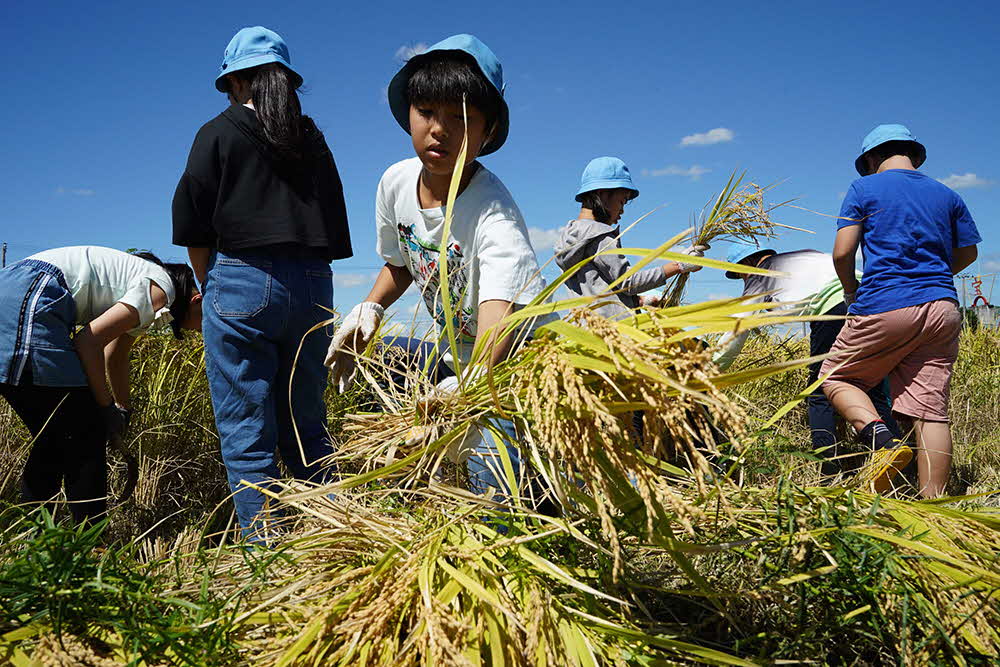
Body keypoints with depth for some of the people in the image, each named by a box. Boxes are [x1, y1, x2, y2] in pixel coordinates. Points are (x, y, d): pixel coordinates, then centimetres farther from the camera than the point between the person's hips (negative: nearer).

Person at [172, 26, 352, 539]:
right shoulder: (313, 140, 17)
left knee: (246, 435, 1)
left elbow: (194, 231, 1)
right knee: (306, 425, 12)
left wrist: (211, 286, 14)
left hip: (243, 284, -5)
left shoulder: (219, 134, 4)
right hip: (313, 286, 5)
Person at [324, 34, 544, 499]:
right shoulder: (396, 182, -7)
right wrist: (369, 310, -6)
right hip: (458, 353, 8)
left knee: (492, 472, -23)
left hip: (516, 356, -7)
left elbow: (498, 315, -44)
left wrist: (470, 384, -63)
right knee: (367, 356, -5)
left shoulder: (492, 212, -29)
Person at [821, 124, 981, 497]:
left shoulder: (864, 188, 4)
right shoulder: (947, 195, 18)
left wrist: (851, 291, 13)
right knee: (931, 411, 2)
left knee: (835, 378, 11)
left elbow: (842, 253, -4)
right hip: (943, 309, 5)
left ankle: (880, 439, -16)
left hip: (885, 306, -5)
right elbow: (968, 253, 24)